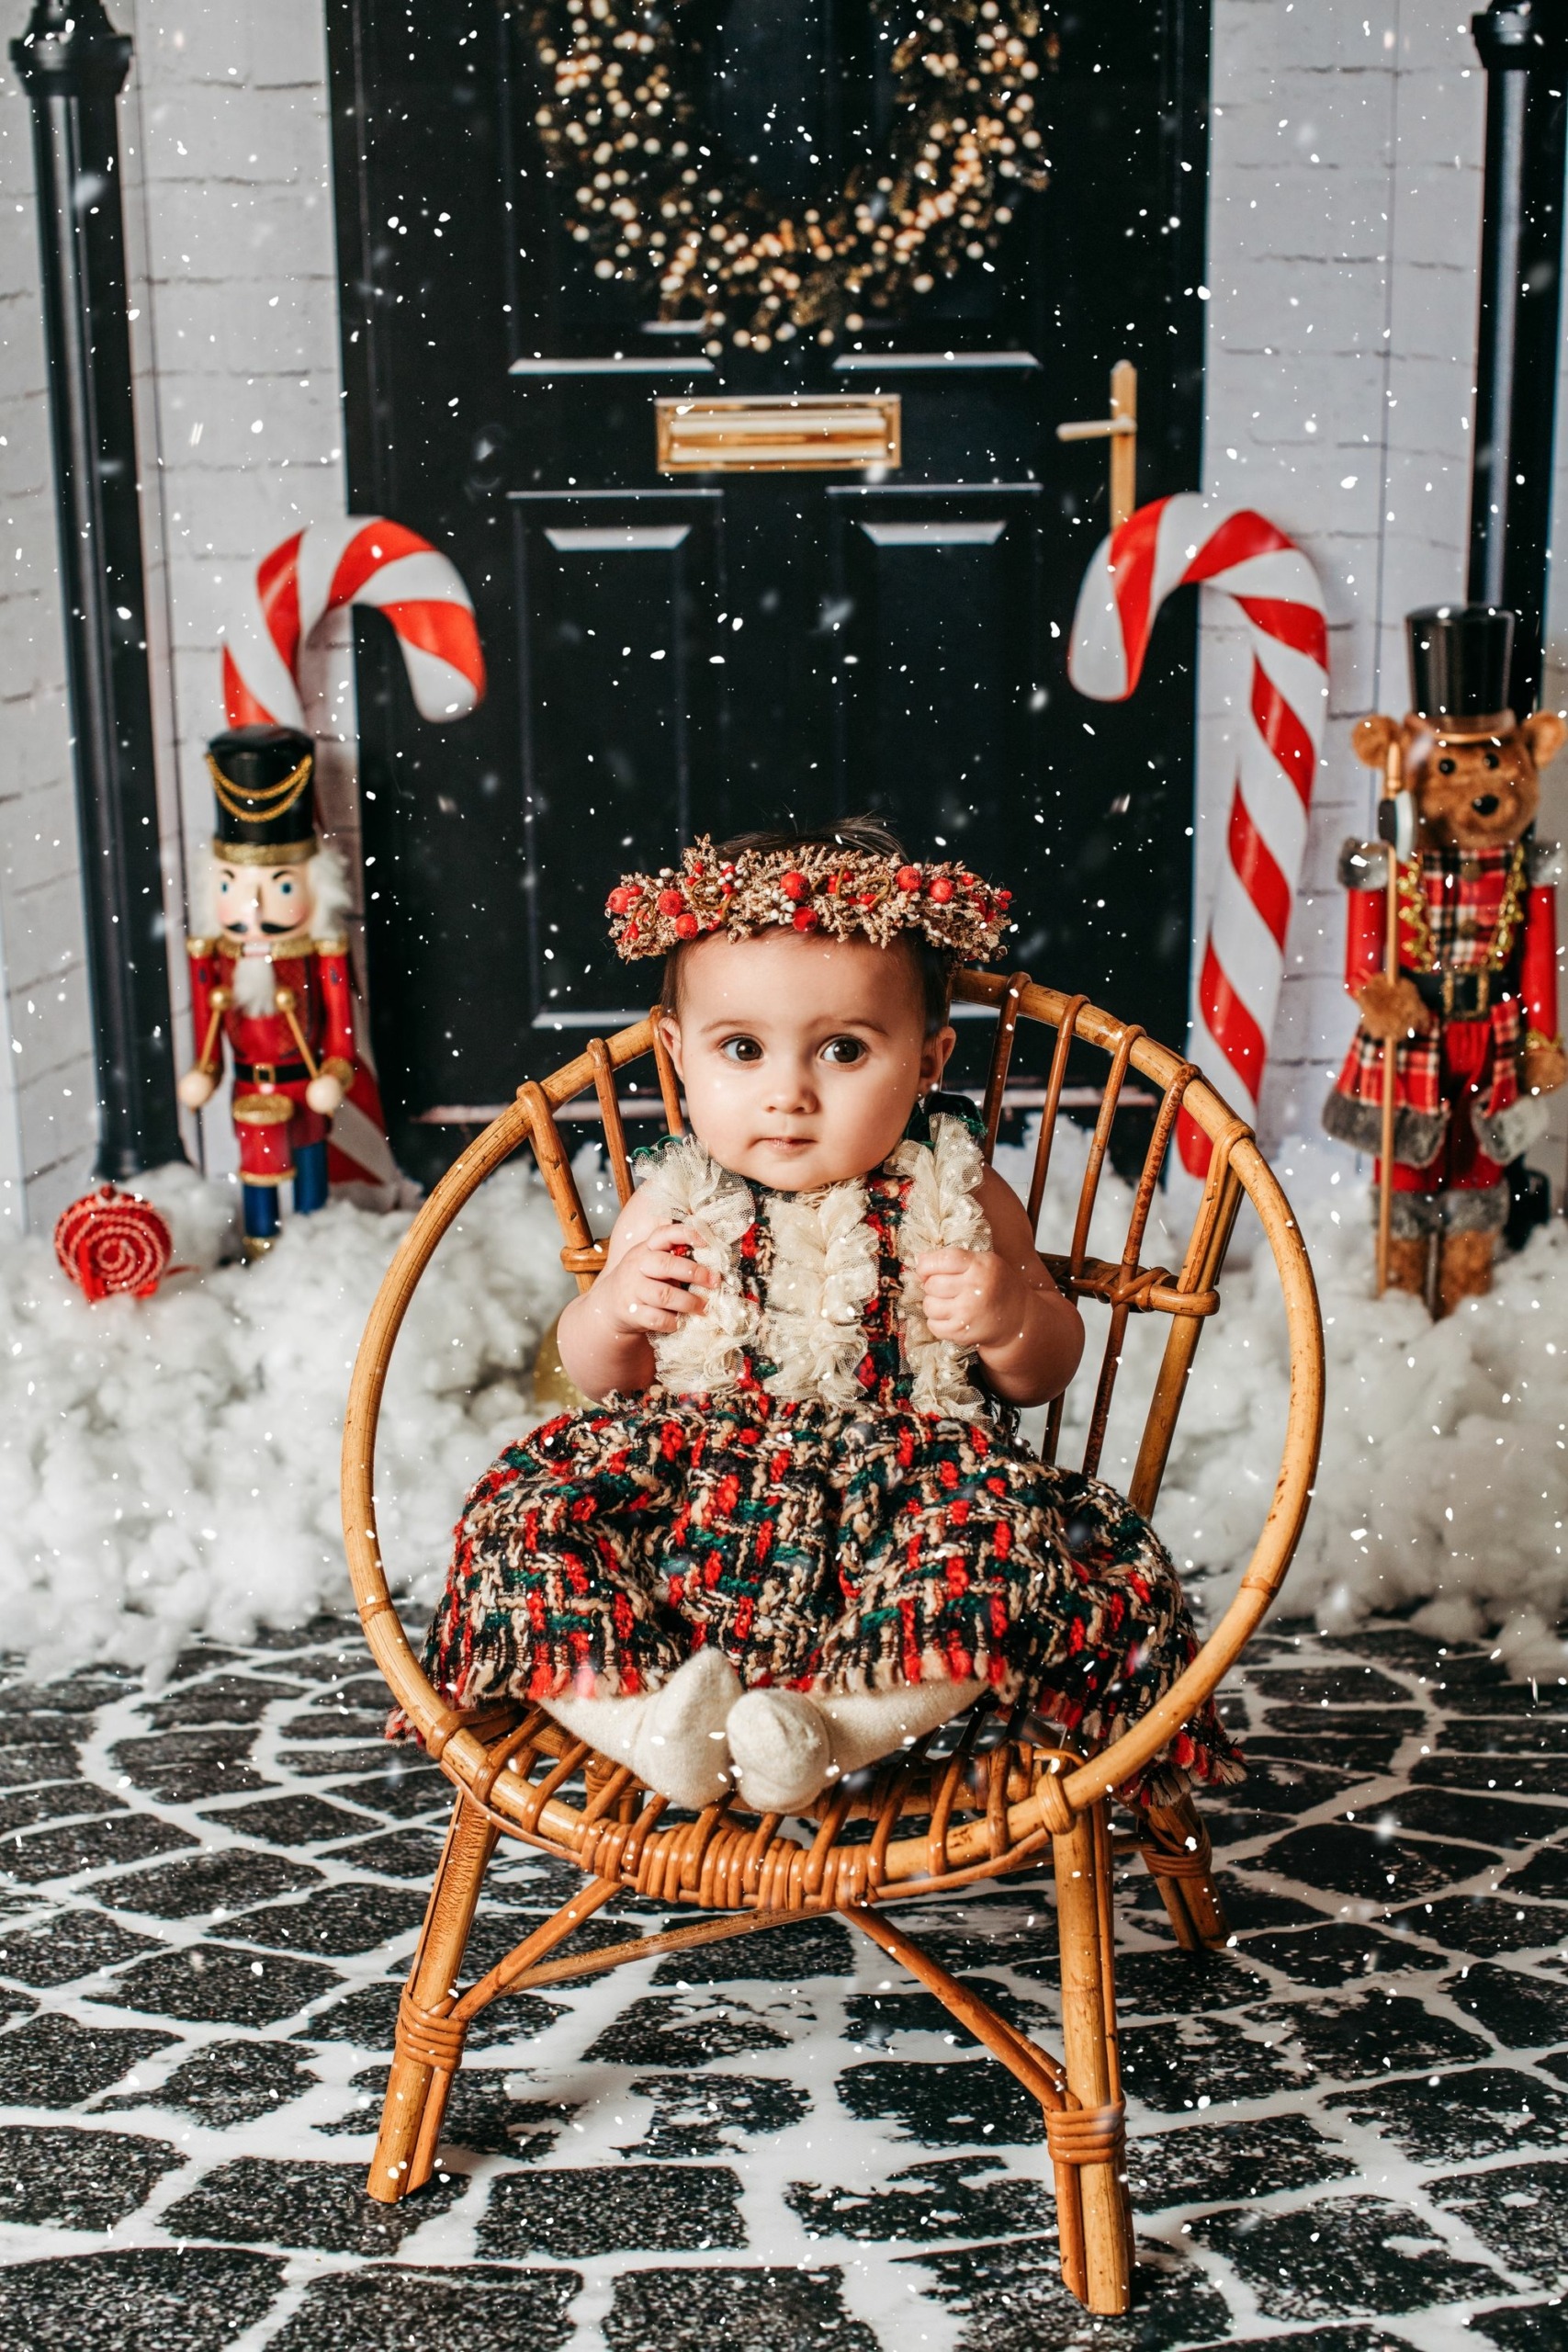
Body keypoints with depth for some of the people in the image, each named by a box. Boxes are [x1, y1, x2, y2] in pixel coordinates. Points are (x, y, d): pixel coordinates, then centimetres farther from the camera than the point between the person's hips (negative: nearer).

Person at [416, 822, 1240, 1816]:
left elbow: (1047, 1374, 9)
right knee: (520, 1527, -20)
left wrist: (1012, 1318, -15)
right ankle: (657, 1722, -29)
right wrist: (614, 1310, -7)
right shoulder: (674, 1207, 4)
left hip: (904, 1473, -1)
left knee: (1001, 1552, -32)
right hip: (687, 1500, 2)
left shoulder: (957, 1200, 1)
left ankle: (824, 1726, -31)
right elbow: (603, 1377, 17)